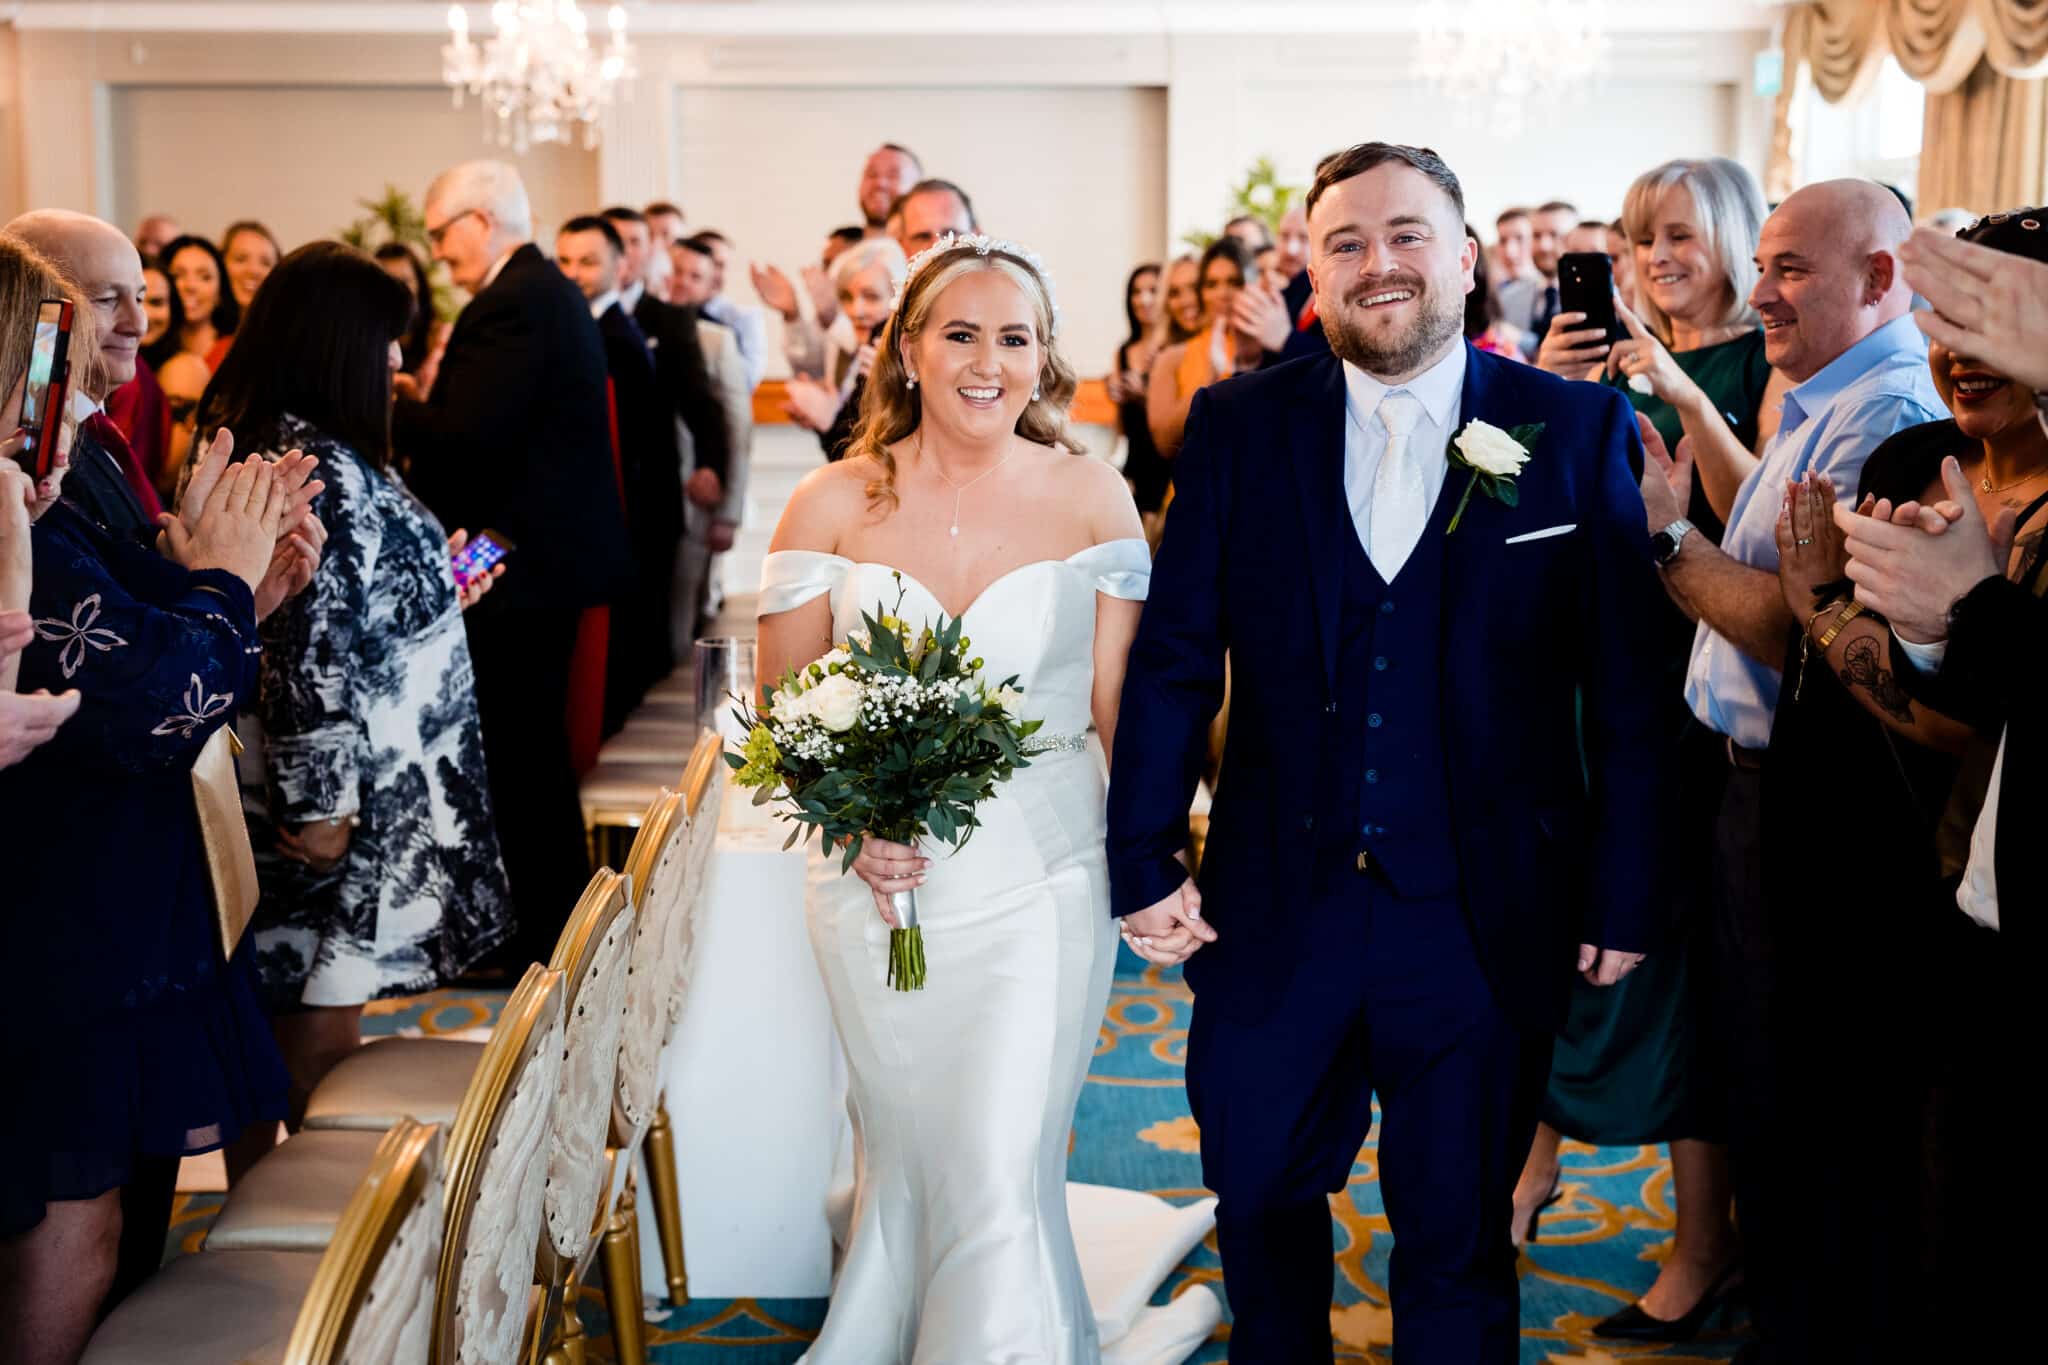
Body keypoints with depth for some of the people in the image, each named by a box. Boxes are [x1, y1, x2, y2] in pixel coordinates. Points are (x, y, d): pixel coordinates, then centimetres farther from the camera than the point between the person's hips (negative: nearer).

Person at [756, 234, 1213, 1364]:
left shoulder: (1091, 496, -2)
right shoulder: (833, 503, -2)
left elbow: (1118, 701, 1)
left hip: (1041, 877, -1)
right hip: (879, 879, 1)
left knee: (1002, 1172, -3)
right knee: (904, 1157, 16)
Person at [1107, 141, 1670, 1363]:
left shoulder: (1579, 429, -4)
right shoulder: (1240, 426, 0)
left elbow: (1628, 684, -4)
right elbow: (1175, 657, 0)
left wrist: (1626, 895, -4)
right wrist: (1143, 861, -3)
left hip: (1486, 926, -1)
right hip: (1273, 910, 2)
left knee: (1459, 1235, 15)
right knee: (1259, 1193, 20)